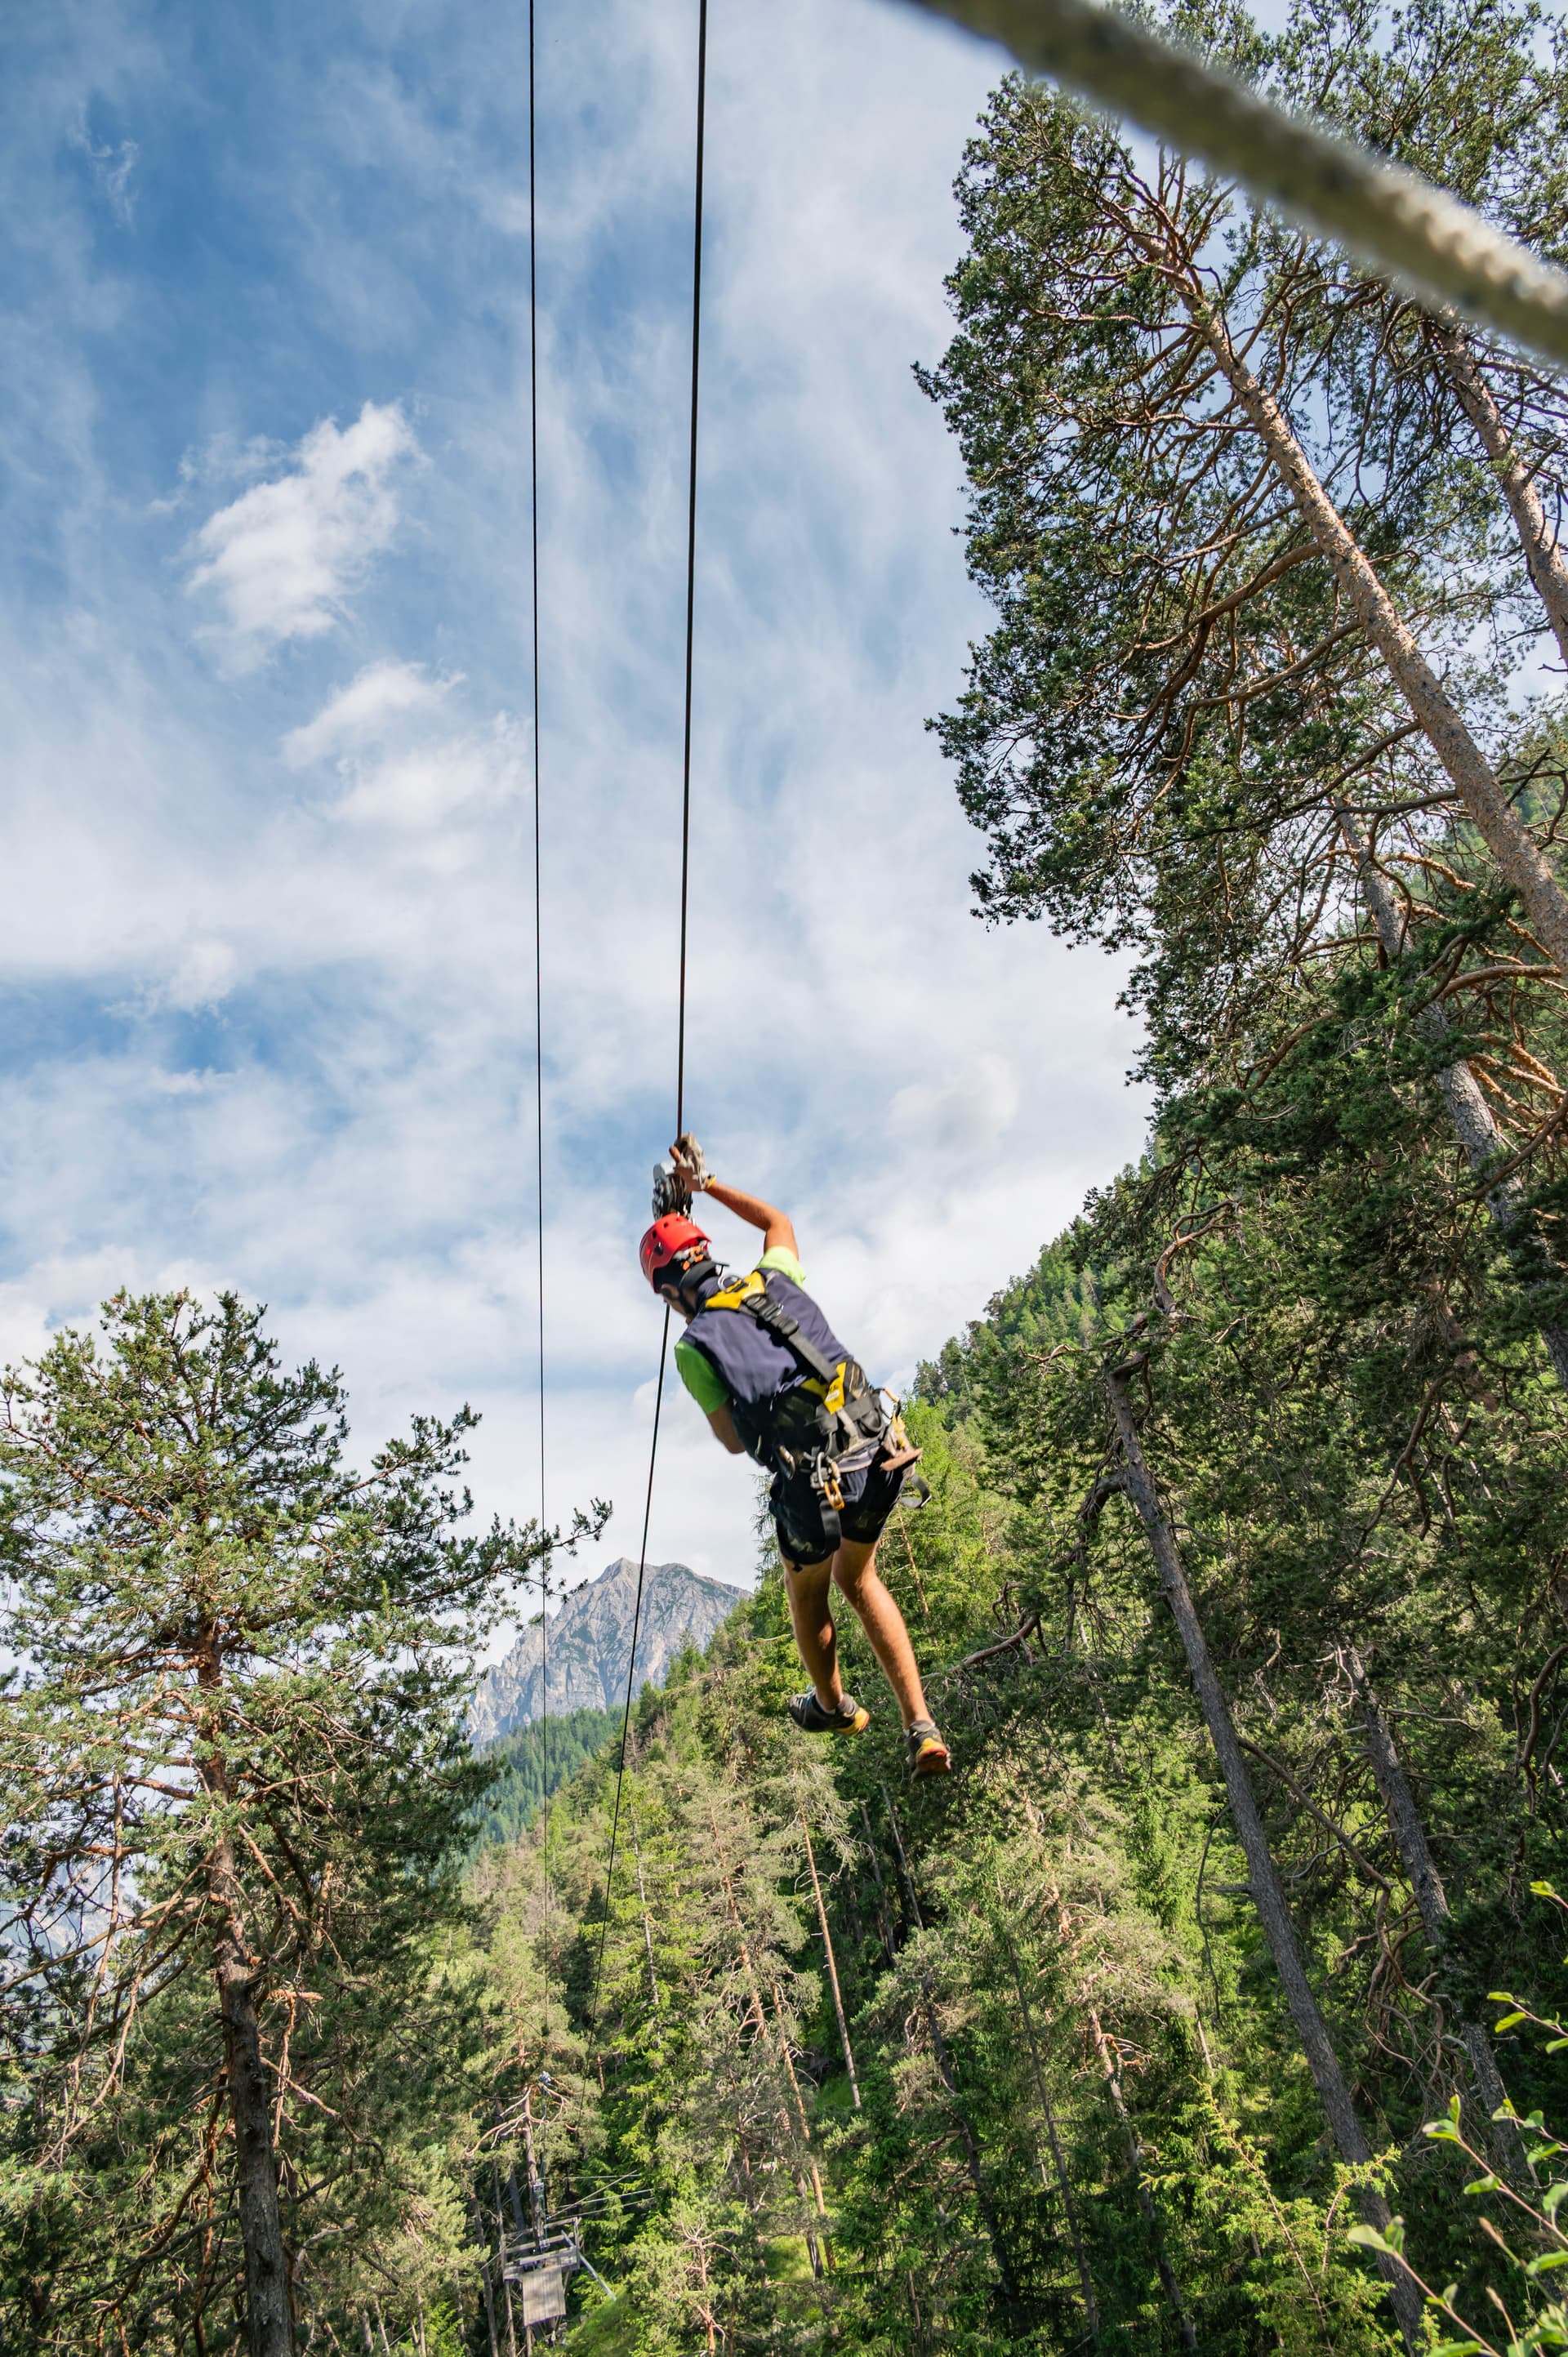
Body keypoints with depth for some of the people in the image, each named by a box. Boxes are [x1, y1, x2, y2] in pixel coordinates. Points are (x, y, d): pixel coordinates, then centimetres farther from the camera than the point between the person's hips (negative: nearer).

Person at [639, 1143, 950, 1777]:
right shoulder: (774, 1281, 9)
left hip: (809, 1486, -5)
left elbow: (733, 1442, 3)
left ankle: (832, 1706, 53)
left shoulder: (693, 1347, -4)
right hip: (875, 1460, 5)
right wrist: (706, 1184, 38)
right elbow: (778, 1221, 32)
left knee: (807, 1593, 28)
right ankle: (920, 1726, 20)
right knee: (858, 1581, 29)